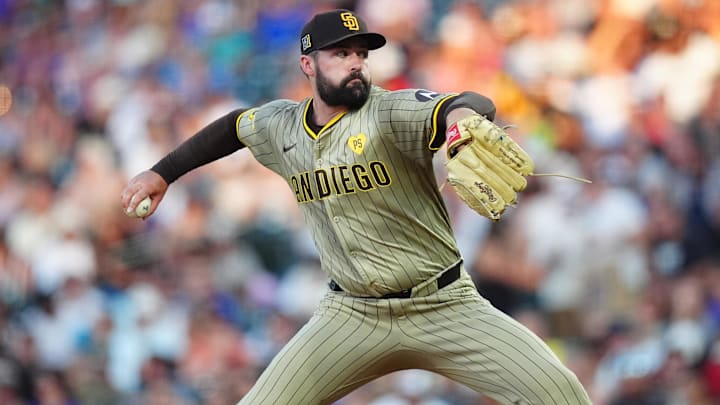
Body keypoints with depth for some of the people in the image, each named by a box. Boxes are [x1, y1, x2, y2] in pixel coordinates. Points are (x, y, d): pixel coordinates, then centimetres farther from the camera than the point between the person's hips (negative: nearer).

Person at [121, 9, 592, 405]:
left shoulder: (389, 112, -14)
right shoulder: (283, 126, 3)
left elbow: (478, 105, -33)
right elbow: (232, 127, 26)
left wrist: (460, 112, -56)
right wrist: (162, 173, 24)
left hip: (443, 306, -4)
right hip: (352, 315, 4)